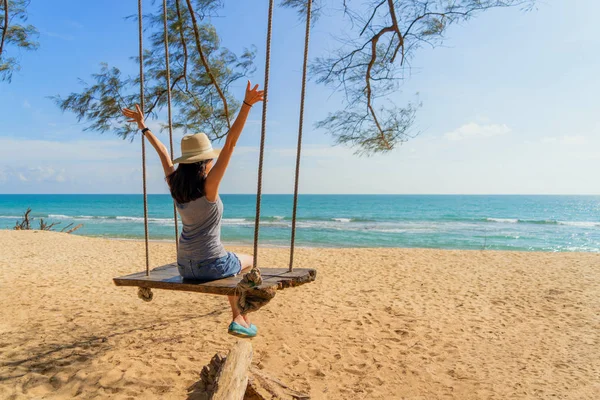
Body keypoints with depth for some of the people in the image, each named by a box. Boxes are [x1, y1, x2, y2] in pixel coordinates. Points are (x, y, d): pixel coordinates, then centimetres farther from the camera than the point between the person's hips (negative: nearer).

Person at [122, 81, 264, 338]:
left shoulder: (174, 184, -3)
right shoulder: (208, 186, -19)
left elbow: (164, 153, 13)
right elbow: (230, 143, -25)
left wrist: (144, 127, 25)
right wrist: (246, 105, -27)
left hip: (184, 265, 6)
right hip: (210, 264, -6)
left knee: (233, 266, 33)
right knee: (249, 262, 25)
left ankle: (237, 317, 37)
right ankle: (240, 318, 23)